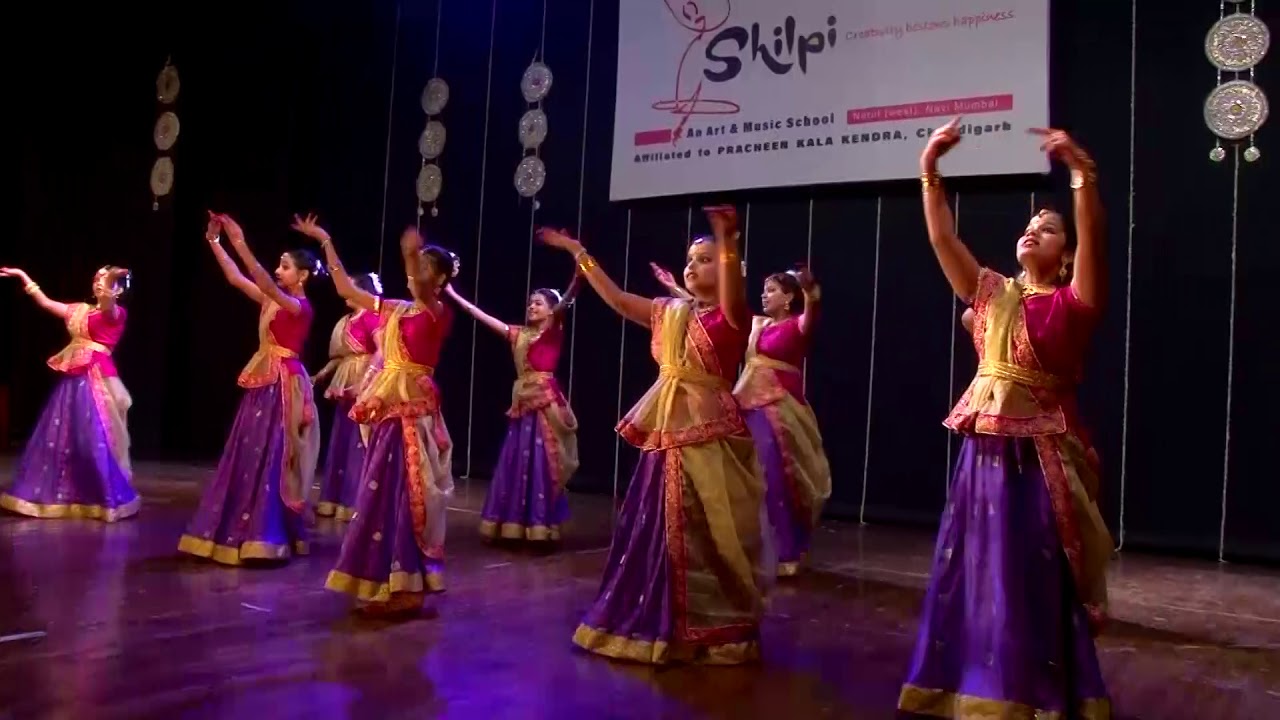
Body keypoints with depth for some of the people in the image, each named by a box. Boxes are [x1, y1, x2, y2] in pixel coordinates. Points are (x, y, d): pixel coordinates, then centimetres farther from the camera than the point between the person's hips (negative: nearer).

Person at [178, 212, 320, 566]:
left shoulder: (301, 306, -12)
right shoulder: (272, 301, 11)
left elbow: (266, 284, -26)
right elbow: (236, 279, 12)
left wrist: (242, 246, -32)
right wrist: (215, 243, 5)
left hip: (284, 387, -9)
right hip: (262, 384, 9)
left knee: (272, 459, -6)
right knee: (249, 457, 11)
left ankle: (271, 535, 1)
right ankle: (244, 530, 20)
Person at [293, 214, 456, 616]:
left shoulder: (439, 315, -7)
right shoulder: (394, 310, 14)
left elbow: (423, 296, -30)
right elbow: (345, 289, 20)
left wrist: (414, 257, -48)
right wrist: (325, 241, 18)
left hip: (414, 412, -8)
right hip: (387, 410, 8)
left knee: (404, 498, -6)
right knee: (382, 497, 11)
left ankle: (403, 590, 1)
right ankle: (384, 585, 20)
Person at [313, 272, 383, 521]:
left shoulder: (370, 316, -12)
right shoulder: (347, 320, 13)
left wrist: (364, 380, -28)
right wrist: (322, 373, 11)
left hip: (363, 384, -9)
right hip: (346, 384, 9)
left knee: (359, 442, -4)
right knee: (341, 441, 12)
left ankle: (356, 503, 3)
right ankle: (336, 499, 20)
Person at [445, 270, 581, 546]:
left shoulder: (553, 332, -2)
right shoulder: (520, 334, 13)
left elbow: (565, 302, -20)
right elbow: (483, 316, 17)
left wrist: (578, 276, -37)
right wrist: (453, 295, 18)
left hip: (545, 402, -6)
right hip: (523, 402, 6)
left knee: (541, 463, -4)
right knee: (517, 463, 8)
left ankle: (541, 528, 1)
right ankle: (517, 525, 15)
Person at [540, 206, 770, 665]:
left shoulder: (731, 317, -7)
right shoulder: (668, 313, 13)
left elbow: (731, 294, -29)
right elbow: (616, 299, 17)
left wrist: (727, 240, -47)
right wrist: (578, 253, 15)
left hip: (710, 436, -7)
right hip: (667, 434, 7)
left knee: (706, 538, -2)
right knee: (657, 532, 12)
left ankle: (718, 632, 12)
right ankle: (664, 625, 27)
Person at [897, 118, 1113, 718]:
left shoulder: (1073, 303, -2)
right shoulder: (992, 292, 9)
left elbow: (1093, 240, -20)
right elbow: (941, 237, 1)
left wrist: (1083, 175, -33)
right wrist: (930, 169, -8)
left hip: (1041, 451, -4)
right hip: (986, 447, 4)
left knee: (1037, 574, 4)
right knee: (976, 566, 10)